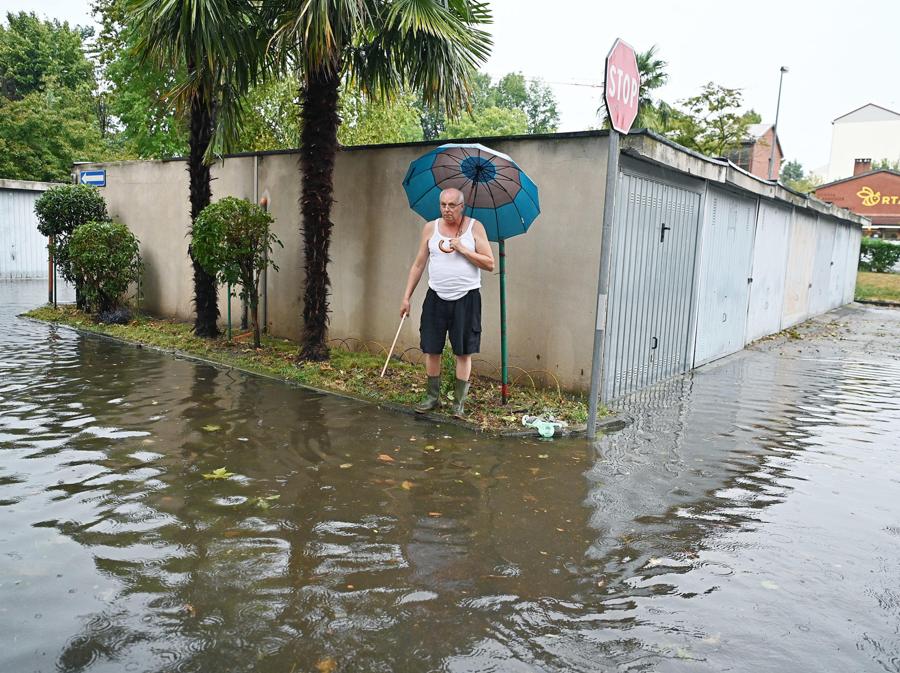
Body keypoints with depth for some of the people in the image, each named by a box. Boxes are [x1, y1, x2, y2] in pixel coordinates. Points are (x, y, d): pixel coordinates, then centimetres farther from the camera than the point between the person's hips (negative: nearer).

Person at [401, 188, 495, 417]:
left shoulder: (475, 227, -1)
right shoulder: (430, 228, 5)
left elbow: (490, 264, -5)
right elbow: (418, 265, 9)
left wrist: (462, 249, -15)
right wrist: (406, 297, 6)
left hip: (466, 298, -2)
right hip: (436, 297, 2)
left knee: (463, 352, 2)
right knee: (431, 349, 4)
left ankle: (459, 402, 13)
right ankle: (432, 396, 21)